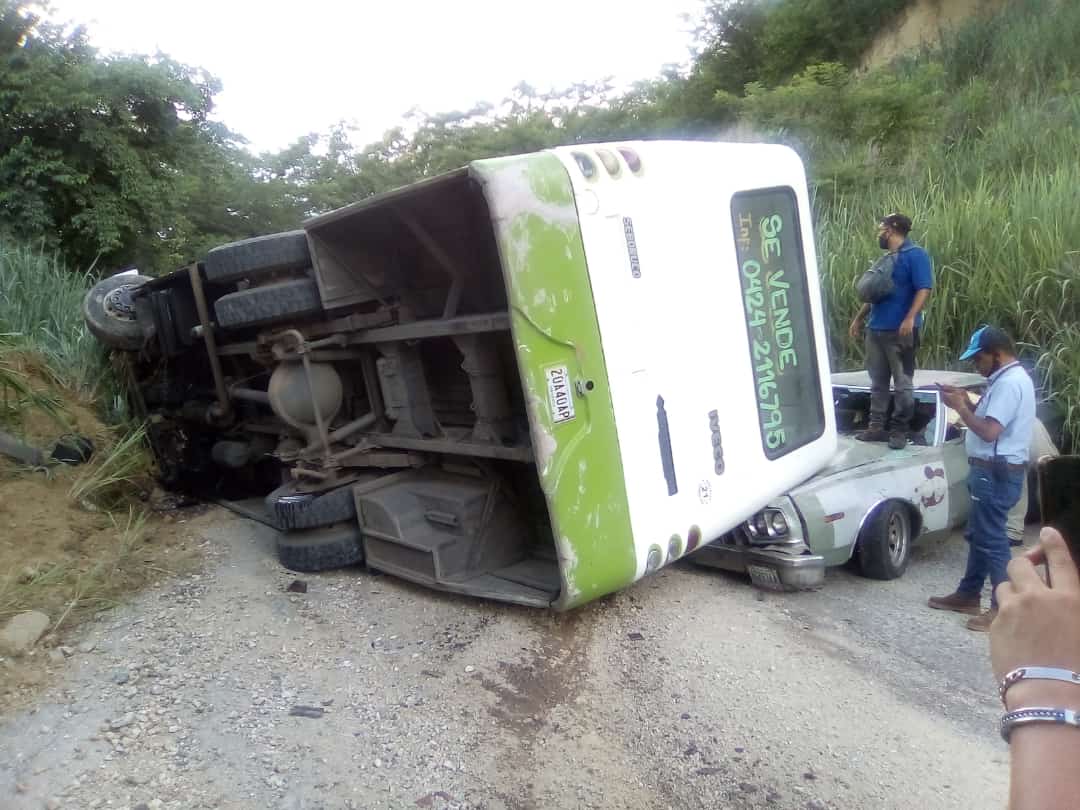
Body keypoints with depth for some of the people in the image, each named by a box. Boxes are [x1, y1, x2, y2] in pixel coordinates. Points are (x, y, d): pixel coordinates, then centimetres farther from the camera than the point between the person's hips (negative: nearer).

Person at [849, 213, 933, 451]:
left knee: (902, 383, -1)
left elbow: (924, 289, -14)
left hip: (899, 331, -8)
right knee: (878, 382, 10)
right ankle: (877, 426, 16)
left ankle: (899, 430, 4)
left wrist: (910, 319, -24)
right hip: (876, 329, 8)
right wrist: (859, 318, 25)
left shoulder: (915, 255, -5)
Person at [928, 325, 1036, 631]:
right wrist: (967, 402, 6)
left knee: (992, 539, -3)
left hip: (997, 473, -11)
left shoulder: (1009, 382, -20)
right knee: (979, 534, 17)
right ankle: (968, 595, 27)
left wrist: (960, 407, -14)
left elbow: (989, 431, -25)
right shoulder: (1009, 378, 13)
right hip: (994, 470, 11)